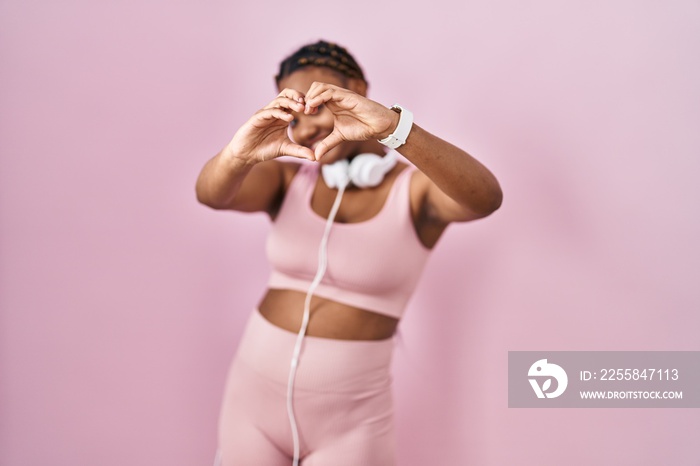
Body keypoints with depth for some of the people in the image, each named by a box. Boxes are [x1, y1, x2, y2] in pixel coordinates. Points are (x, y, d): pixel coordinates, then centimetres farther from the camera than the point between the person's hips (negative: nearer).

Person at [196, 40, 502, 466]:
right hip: (254, 397, 4)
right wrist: (238, 154, -41)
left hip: (349, 419, -3)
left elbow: (486, 198, -31)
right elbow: (211, 193, -18)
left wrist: (393, 126, -45)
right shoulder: (287, 178, 0)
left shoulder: (417, 188, -10)